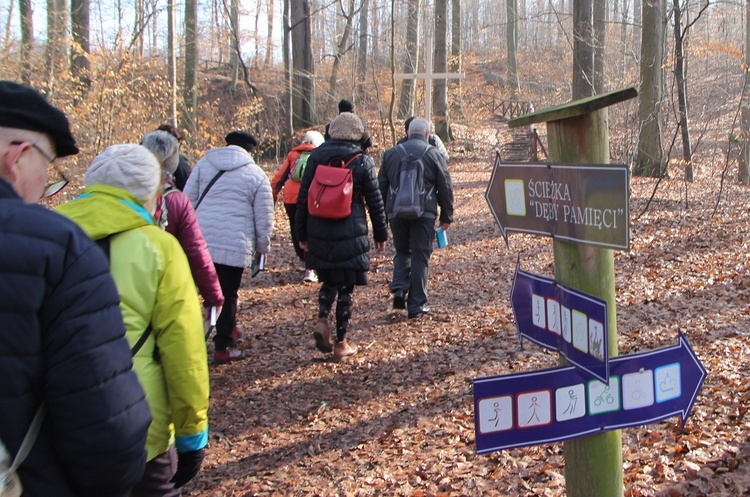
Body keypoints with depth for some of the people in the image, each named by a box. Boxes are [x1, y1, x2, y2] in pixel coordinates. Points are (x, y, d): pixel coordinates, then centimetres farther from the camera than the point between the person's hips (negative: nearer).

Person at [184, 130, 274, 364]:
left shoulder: (204, 163, 9)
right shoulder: (257, 175, 3)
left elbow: (187, 200, 8)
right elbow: (264, 219, 4)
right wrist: (262, 247, 17)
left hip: (200, 241, 3)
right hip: (235, 245, -2)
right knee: (228, 295, 6)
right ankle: (222, 348, 10)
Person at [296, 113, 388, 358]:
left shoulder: (316, 157, 3)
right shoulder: (362, 161, -3)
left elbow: (303, 198, 4)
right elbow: (375, 202, 0)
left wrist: (302, 234, 11)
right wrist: (381, 234, 11)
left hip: (319, 234, 3)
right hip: (350, 235, -3)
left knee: (329, 280, 22)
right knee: (346, 287, 6)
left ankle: (322, 319, -3)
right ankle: (341, 343, 11)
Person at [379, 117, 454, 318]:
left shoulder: (390, 153, 9)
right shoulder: (433, 154, 1)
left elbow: (381, 187, 11)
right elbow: (445, 187, 2)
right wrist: (447, 216, 10)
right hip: (424, 212, -2)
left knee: (402, 251, 20)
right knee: (420, 256, 5)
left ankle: (399, 289, 0)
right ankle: (416, 305, 7)